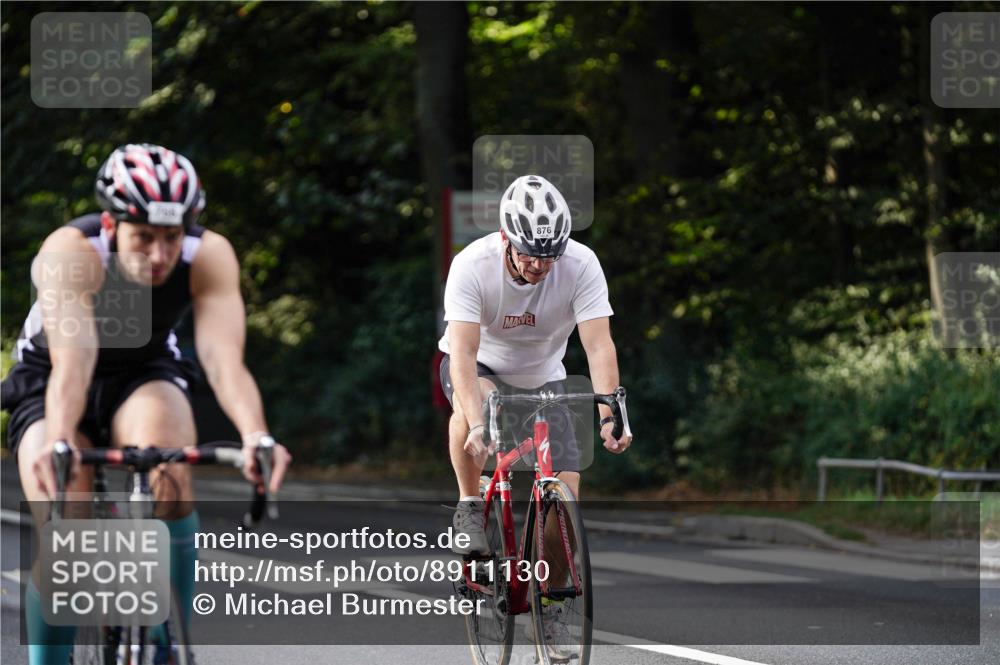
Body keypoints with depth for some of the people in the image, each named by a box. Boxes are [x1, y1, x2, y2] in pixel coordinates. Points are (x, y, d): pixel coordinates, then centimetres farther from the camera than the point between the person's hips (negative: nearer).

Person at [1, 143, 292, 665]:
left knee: (169, 481, -32)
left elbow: (223, 358, -37)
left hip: (144, 379, 1)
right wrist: (59, 443, -64)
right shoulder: (72, 252, -32)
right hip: (46, 384, -1)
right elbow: (72, 361, -46)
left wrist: (255, 435, -56)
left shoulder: (209, 256, -25)